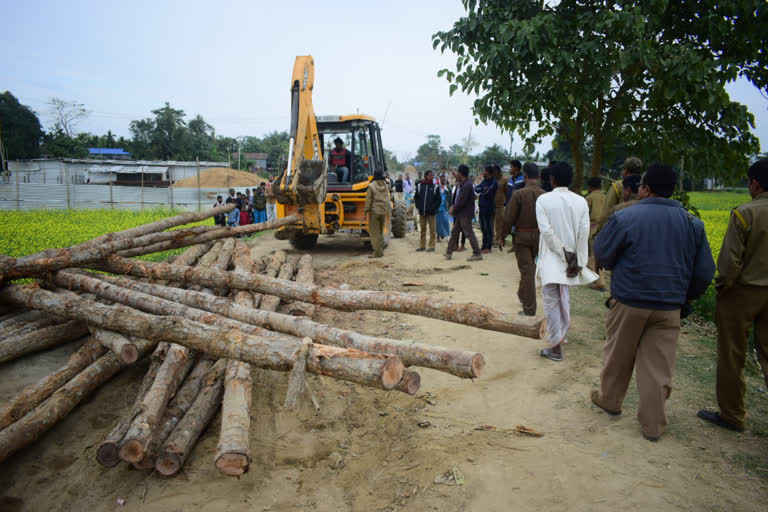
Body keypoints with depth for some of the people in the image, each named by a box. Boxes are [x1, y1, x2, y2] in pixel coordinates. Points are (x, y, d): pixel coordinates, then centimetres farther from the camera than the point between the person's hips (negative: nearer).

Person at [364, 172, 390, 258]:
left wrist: (366, 212, -6)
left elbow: (368, 200, -10)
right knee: (380, 232, 16)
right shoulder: (386, 186, 6)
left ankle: (377, 252, -4)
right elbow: (387, 200, 12)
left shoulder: (371, 186, -9)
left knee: (374, 232, -1)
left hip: (374, 211, -5)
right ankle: (381, 250, 20)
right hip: (384, 211, 5)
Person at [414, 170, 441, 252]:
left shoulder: (435, 187, 1)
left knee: (432, 230, -1)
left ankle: (432, 246, 5)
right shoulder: (419, 185, 6)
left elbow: (438, 199, -1)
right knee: (422, 230, 10)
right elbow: (416, 197, 12)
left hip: (431, 212, -2)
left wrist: (433, 208, -11)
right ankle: (422, 246, 18)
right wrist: (418, 206, 0)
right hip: (422, 212, 2)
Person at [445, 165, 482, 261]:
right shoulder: (462, 184, 11)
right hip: (460, 213, 10)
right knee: (454, 232, 14)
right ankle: (449, 253, 22)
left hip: (465, 214, -10)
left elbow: (462, 202, -21)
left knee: (469, 233, -5)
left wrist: (453, 209, -12)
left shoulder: (467, 185, -20)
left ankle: (477, 254, 2)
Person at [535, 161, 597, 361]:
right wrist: (577, 261, -3)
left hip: (551, 259, -5)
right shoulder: (581, 201, 0)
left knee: (551, 301, 1)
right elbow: (584, 234, -5)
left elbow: (546, 230, -17)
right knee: (564, 298, 22)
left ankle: (556, 347, 3)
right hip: (572, 260, 5)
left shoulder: (543, 199, -10)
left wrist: (566, 253, -10)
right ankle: (562, 335, 37)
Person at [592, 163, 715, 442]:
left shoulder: (625, 217, -14)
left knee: (619, 355, 17)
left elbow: (602, 255, -3)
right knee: (658, 366, 9)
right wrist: (686, 296, 22)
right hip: (669, 306, 3)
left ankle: (609, 400, 36)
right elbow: (705, 271, 7)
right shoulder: (692, 223, 0)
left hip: (629, 302, -3)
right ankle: (653, 425, 18)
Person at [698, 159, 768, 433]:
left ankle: (731, 415, 20)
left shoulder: (745, 213, -16)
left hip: (742, 292, -5)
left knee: (731, 355, 8)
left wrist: (721, 288, -2)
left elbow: (731, 260, -16)